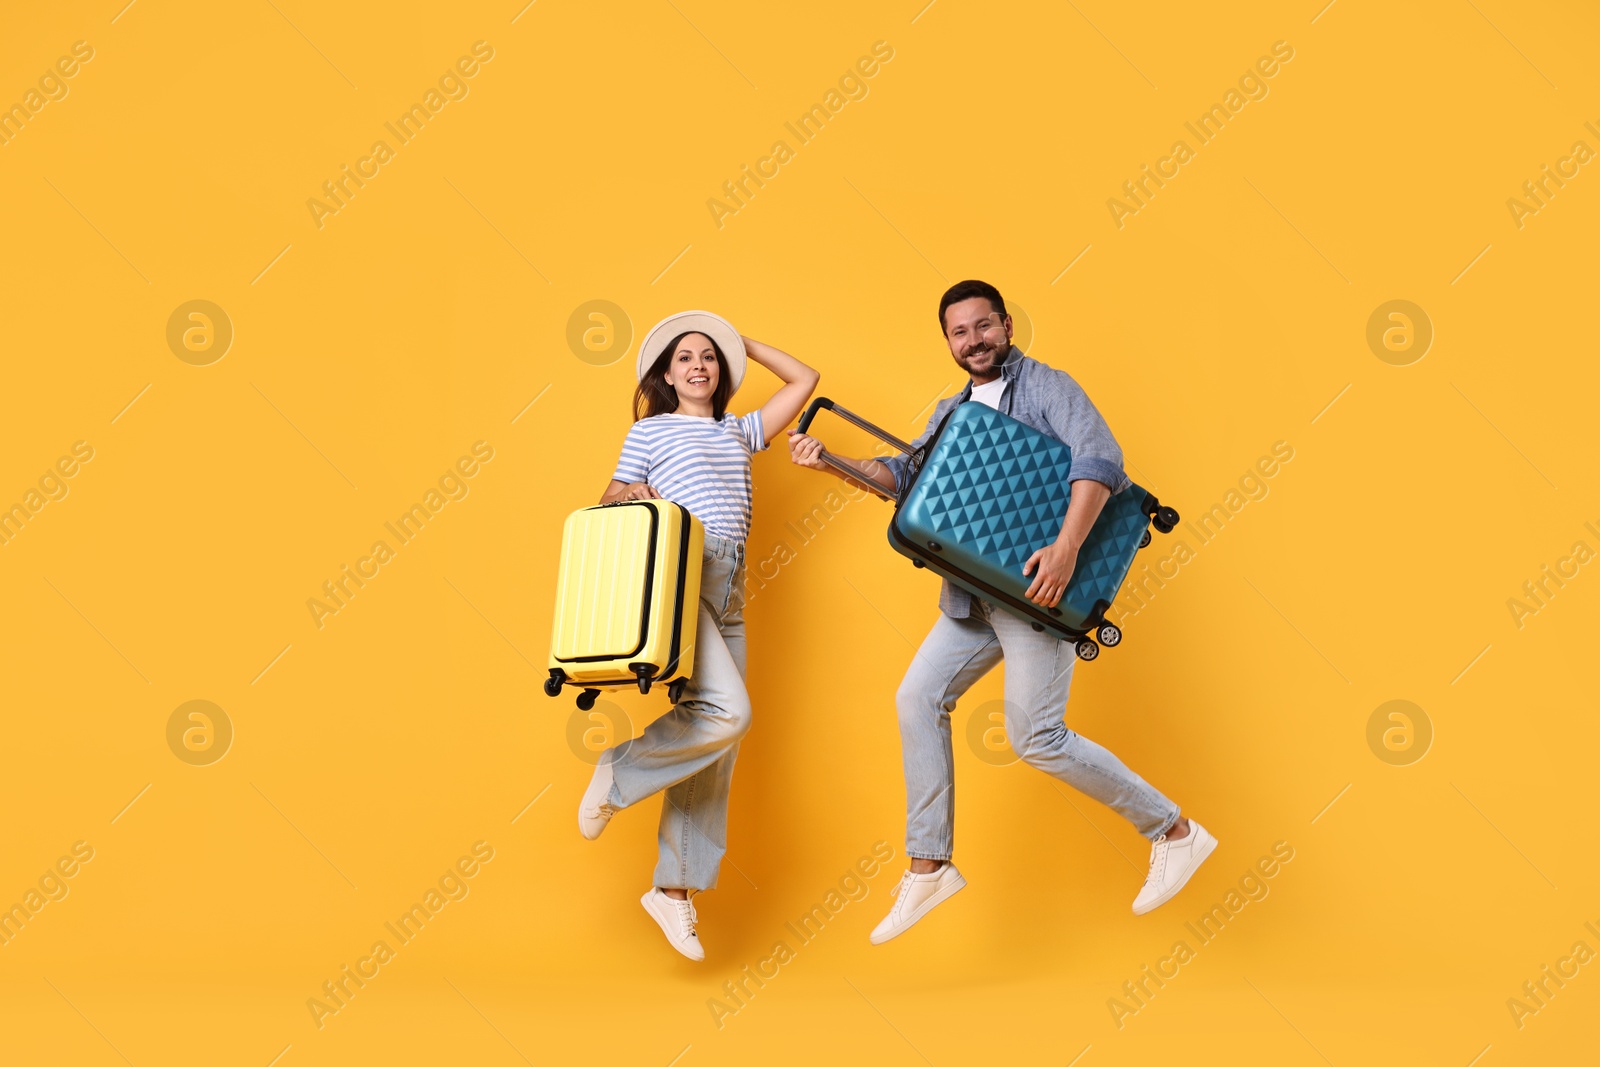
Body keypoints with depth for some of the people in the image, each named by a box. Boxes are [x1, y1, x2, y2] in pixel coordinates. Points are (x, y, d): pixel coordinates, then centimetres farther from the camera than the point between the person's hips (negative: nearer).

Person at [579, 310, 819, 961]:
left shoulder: (740, 431, 23)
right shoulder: (650, 430, 11)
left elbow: (804, 380, 25)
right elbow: (613, 499, 11)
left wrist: (744, 344, 28)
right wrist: (629, 495, -11)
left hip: (729, 591, 5)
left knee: (716, 750, 1)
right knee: (727, 711, -27)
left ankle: (676, 889, 7)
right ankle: (619, 772, -4)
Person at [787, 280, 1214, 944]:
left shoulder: (1047, 387, -6)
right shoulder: (952, 411, 18)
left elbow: (1100, 460, -21)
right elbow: (907, 475, 12)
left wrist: (1065, 550, -35)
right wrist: (830, 462, -5)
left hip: (1035, 586, -8)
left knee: (1036, 738, -9)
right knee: (920, 697, 3)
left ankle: (1173, 832, 7)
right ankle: (928, 867, 13)